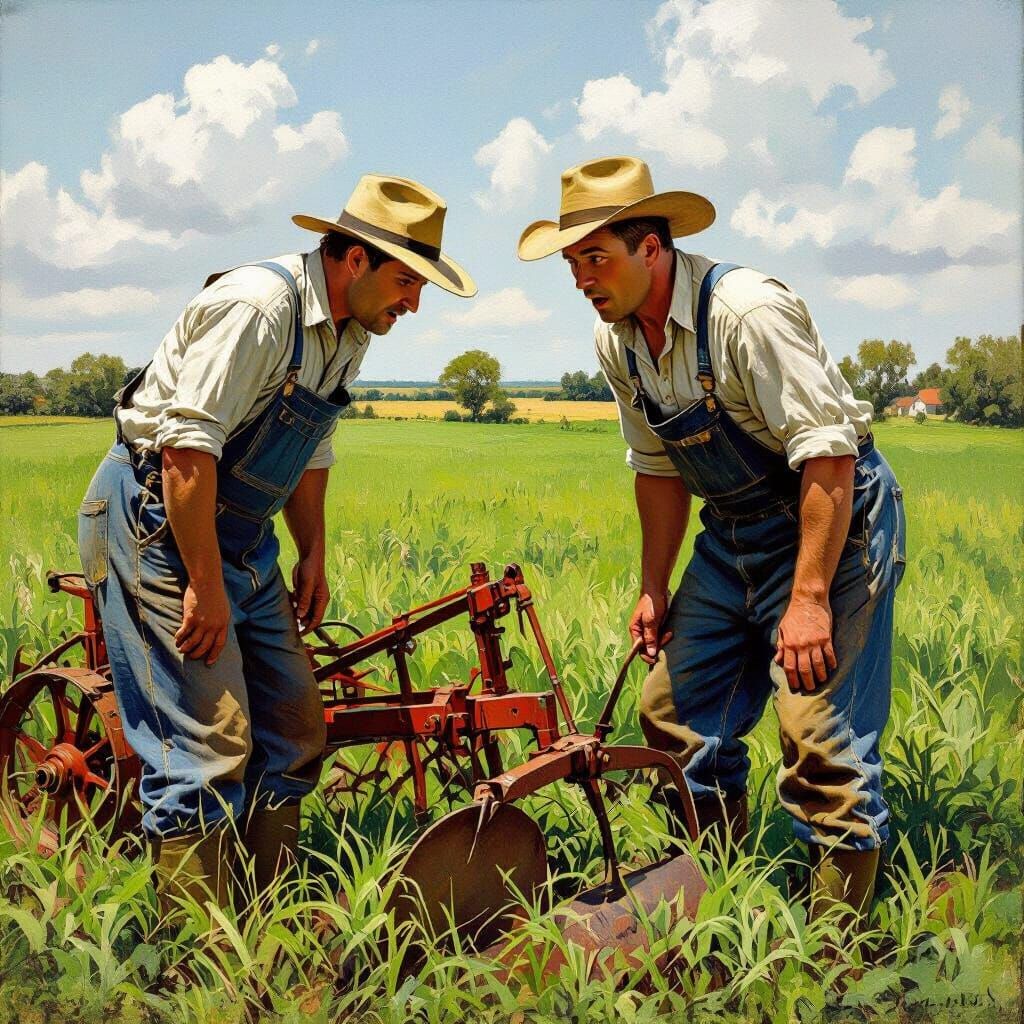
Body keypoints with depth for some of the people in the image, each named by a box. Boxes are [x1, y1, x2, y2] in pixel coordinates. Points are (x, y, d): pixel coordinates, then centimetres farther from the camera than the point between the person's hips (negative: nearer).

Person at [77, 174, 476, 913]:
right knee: (209, 741, -13)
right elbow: (188, 447, -27)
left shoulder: (351, 333, 8)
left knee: (294, 728, 8)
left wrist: (313, 553, 14)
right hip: (157, 521, -9)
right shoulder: (257, 307, -22)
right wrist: (204, 585, -24)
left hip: (242, 536, 9)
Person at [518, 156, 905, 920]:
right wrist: (654, 588, 12)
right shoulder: (618, 341, 1)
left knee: (820, 735, -13)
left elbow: (828, 455, -26)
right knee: (675, 712, 7)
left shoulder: (746, 311, -24)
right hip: (735, 528, 8)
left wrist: (809, 597, -28)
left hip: (836, 515, -8)